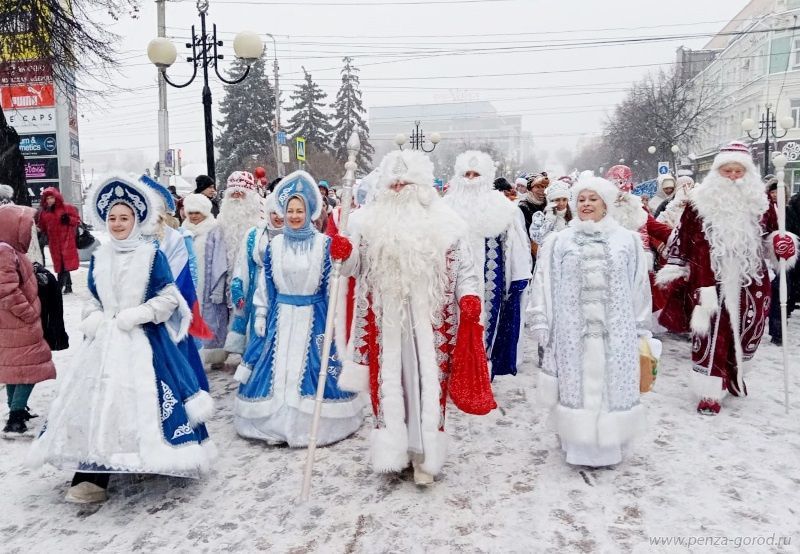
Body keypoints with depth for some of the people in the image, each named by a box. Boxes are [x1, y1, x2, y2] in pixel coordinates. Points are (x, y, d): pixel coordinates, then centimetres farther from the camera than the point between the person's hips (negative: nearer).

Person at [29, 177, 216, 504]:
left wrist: (139, 314, -14)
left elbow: (169, 297, -4)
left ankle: (150, 459, 15)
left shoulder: (151, 254, -2)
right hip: (105, 340, 4)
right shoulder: (98, 258, 11)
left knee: (144, 399, -4)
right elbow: (92, 299, 18)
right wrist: (92, 318, -2)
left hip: (143, 340, -4)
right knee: (97, 399, 0)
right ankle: (92, 477, 4)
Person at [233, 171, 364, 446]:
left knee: (311, 369, 3)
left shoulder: (324, 243, -3)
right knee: (276, 369, 5)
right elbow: (264, 284, 8)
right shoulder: (274, 245, 5)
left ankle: (313, 424, 17)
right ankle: (274, 422, 20)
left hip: (314, 316, -2)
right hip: (281, 315, 3)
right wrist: (261, 315, 5)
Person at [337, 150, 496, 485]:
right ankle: (392, 452, 23)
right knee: (389, 385, 8)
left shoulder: (446, 223, 0)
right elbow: (352, 266, 5)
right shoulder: (371, 222, 4)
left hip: (429, 322, -1)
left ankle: (424, 456, 18)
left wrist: (470, 299, -14)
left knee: (427, 384, 4)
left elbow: (464, 269, 2)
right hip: (386, 322, 1)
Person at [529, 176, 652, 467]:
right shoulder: (558, 242, 4)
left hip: (615, 333, 1)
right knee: (576, 387, 4)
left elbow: (640, 289, 8)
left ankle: (610, 445, 20)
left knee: (612, 387, 6)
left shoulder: (628, 241, 6)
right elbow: (544, 286, 3)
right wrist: (542, 326, -2)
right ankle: (578, 445, 16)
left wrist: (641, 331, 7)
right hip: (572, 332, 0)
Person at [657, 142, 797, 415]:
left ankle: (733, 374, 40)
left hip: (750, 281, 4)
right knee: (710, 335, -5)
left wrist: (782, 243, -4)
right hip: (709, 281, -4)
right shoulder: (700, 202, -4)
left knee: (747, 331, 14)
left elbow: (769, 233, 19)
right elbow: (681, 239, 0)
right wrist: (673, 273, 0)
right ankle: (709, 391, 5)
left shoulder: (758, 201, 7)